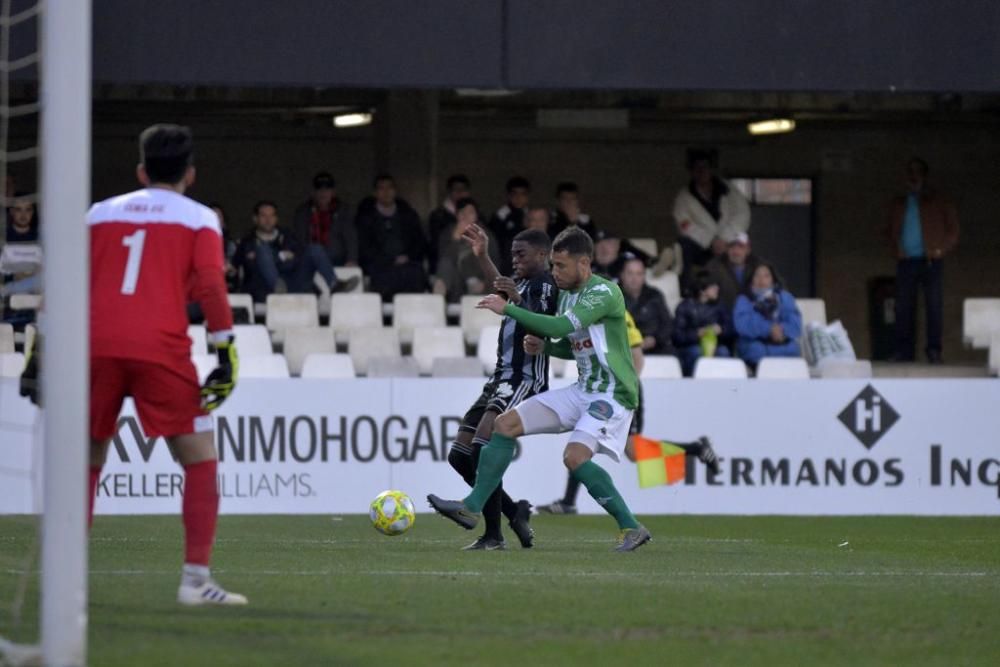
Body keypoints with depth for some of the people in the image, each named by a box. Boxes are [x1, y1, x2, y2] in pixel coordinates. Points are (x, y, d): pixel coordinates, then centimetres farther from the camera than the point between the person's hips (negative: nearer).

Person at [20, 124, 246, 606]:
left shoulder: (100, 214, 20)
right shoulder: (199, 219, 11)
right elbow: (210, 286, -4)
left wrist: (41, 353, 17)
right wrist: (227, 353, -3)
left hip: (95, 346, 3)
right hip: (160, 348, -3)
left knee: (87, 461, 17)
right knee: (200, 459, 5)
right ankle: (195, 578, -5)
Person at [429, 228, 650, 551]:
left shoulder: (604, 293, -17)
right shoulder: (567, 295, 12)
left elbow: (560, 326, -29)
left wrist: (507, 309, -22)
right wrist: (543, 347, 3)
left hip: (613, 394, -9)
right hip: (583, 391, 9)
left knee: (575, 456, -29)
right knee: (505, 424, 0)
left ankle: (631, 528, -16)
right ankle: (472, 507, 2)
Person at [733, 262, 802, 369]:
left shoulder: (785, 297, 20)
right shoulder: (743, 301, 14)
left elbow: (795, 323, 5)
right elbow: (742, 324, -6)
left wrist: (782, 330, -17)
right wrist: (769, 329, -16)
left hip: (787, 352, 1)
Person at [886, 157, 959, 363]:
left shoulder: (937, 201, 9)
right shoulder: (898, 205, 19)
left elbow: (952, 226, 7)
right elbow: (892, 230, 21)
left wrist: (942, 249, -3)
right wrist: (897, 250, 4)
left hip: (931, 259, -3)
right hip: (906, 260, 3)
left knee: (934, 305, -6)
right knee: (904, 307, -2)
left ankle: (934, 350, -6)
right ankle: (904, 352, -2)